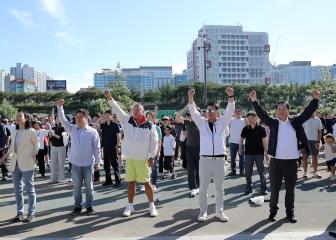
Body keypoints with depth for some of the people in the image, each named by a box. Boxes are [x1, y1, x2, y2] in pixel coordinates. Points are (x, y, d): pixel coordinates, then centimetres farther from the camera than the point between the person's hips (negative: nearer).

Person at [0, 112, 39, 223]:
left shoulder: (31, 132, -8)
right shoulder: (14, 132, 9)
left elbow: (36, 146, 0)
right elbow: (11, 146, 18)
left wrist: (32, 157, -5)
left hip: (27, 164, -6)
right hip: (15, 164, 6)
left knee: (29, 189, 3)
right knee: (18, 190, 13)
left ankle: (31, 213, 12)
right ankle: (20, 213, 24)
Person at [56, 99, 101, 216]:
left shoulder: (93, 131, -4)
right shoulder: (72, 129, 6)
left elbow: (97, 148, -3)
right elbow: (63, 120, -3)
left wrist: (97, 162, -5)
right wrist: (59, 107, -13)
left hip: (88, 163, -3)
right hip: (75, 163, 3)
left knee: (89, 186, 7)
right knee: (76, 186, 10)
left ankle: (89, 206, 19)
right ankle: (78, 206, 23)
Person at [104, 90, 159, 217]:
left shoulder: (150, 125, -6)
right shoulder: (127, 120, 0)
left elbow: (154, 141, -2)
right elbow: (117, 110, -6)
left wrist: (152, 156, -5)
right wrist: (109, 98, -16)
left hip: (143, 159, -2)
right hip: (129, 158, 3)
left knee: (147, 182, 3)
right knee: (131, 182, 11)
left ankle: (152, 206, 17)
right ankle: (130, 206, 22)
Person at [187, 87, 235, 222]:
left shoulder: (222, 122, 6)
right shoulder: (202, 122, 6)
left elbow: (230, 111, -7)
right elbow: (193, 112, -7)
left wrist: (230, 96, -21)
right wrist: (190, 97, -21)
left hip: (219, 159, 1)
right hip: (205, 159, 0)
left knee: (220, 187, 10)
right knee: (203, 187, 6)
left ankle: (220, 211, 23)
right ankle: (203, 211, 18)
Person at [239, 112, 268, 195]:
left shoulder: (261, 128, -3)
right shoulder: (245, 129, 3)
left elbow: (264, 141, -2)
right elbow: (241, 139, 10)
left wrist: (266, 152, -4)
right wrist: (240, 148, 1)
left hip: (259, 153, -2)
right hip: (248, 153, 2)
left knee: (261, 171, 5)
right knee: (248, 172, 7)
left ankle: (263, 188, 16)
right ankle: (248, 188, 19)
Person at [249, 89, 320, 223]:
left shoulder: (295, 122, 6)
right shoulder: (273, 123, 0)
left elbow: (307, 113, 4)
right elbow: (261, 114, -9)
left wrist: (315, 100, -5)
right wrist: (254, 101, -20)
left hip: (291, 162, 2)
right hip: (276, 161, -1)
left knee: (290, 189, 13)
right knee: (274, 189, 10)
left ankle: (290, 213, 27)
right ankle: (273, 211, 24)